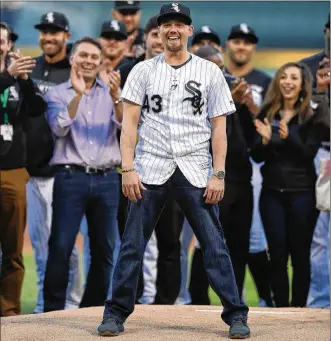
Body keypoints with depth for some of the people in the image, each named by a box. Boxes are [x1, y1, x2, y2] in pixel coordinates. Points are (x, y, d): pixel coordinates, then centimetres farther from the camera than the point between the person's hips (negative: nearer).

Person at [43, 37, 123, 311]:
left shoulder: (110, 93, 11)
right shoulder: (58, 93, 6)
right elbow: (60, 129, -10)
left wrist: (115, 97, -23)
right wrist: (77, 94, -19)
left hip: (106, 178, 3)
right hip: (71, 177, -2)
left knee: (104, 250, 6)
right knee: (61, 247, -8)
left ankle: (93, 309, 16)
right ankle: (53, 309, -3)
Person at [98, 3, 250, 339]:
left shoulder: (210, 72, 7)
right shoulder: (143, 71, 8)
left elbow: (219, 127, 5)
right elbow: (129, 122, 2)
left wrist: (218, 174, -4)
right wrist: (128, 169, -8)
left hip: (195, 172, 0)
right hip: (151, 169, 0)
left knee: (214, 245, -3)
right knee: (132, 244, -1)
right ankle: (116, 313, 8)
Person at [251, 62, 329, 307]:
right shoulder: (266, 114, 7)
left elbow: (309, 154, -11)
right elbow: (257, 156, 5)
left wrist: (288, 137, -28)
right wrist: (265, 140, -16)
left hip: (302, 193, -2)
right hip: (272, 192, 3)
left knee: (300, 255, 0)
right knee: (277, 255, 0)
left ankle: (299, 308, 5)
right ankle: (281, 309, 5)